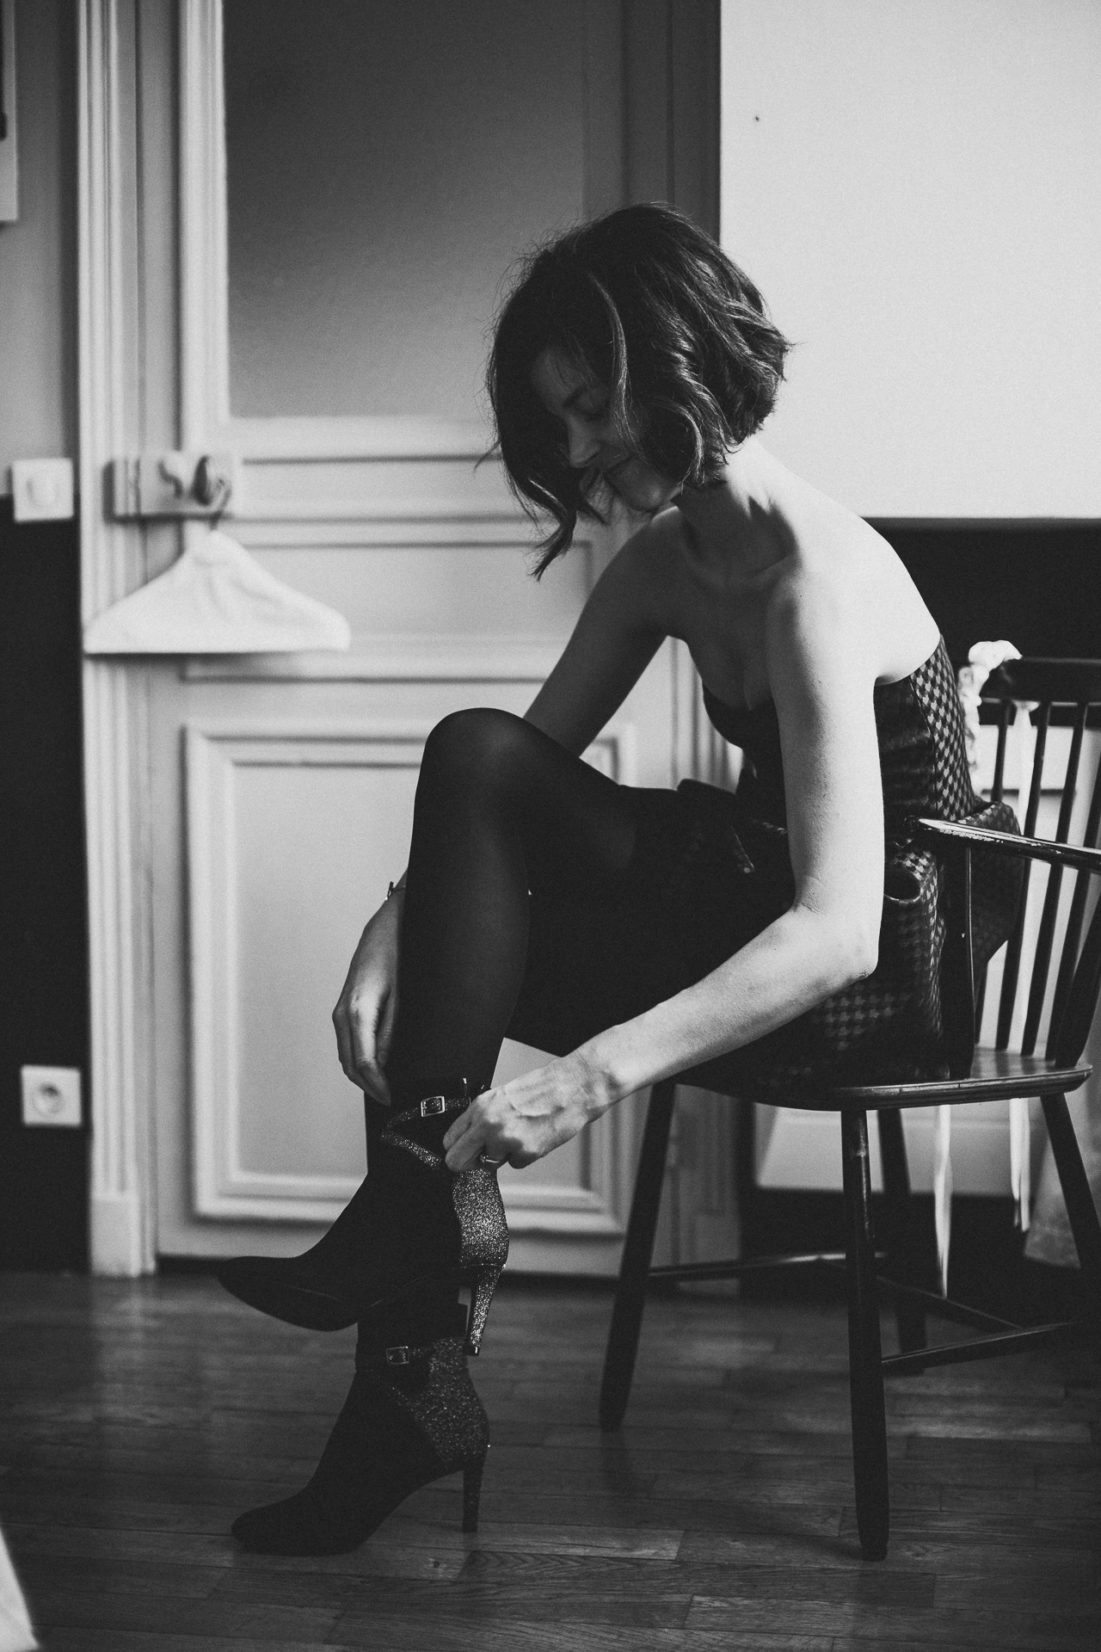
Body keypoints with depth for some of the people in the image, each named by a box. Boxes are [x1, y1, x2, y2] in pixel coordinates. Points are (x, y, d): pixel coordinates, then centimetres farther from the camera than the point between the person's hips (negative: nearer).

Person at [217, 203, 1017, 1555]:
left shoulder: (813, 580, -24)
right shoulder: (662, 563, 4)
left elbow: (839, 926, -33)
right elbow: (510, 796, 2)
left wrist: (593, 1075, -40)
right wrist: (399, 925, -18)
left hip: (879, 971, -9)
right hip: (764, 910, 9)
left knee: (480, 763, -19)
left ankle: (419, 1217, -9)